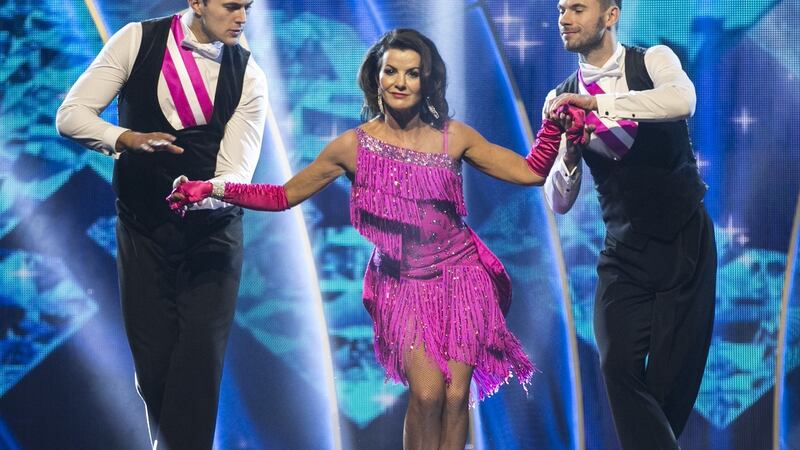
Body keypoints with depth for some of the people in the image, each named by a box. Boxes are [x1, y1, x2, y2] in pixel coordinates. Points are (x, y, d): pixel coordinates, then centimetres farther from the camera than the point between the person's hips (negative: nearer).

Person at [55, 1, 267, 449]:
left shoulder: (248, 75, -7)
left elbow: (237, 173, -13)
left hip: (212, 230, 0)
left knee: (200, 356, -11)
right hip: (143, 226, 0)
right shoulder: (138, 41, -7)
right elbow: (71, 114, -10)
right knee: (153, 357, 4)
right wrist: (127, 138, -28)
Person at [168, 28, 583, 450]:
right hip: (403, 285, -1)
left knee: (456, 395, -7)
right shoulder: (353, 146, -2)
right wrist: (213, 190, -3)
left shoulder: (453, 136, 0)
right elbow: (284, 195, 4)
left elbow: (530, 172, 2)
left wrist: (554, 123, -11)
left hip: (459, 277, 1)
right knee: (427, 393, -19)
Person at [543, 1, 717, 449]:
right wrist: (568, 156, -17)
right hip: (625, 252, 2)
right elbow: (559, 202, 4)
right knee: (619, 365, -12)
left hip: (686, 242, -2)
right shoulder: (563, 99, 5)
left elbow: (682, 100, -27)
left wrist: (597, 102, -30)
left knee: (674, 373, 0)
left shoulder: (654, 60, -2)